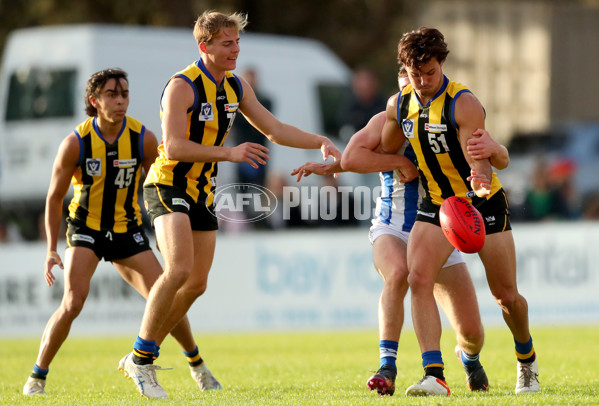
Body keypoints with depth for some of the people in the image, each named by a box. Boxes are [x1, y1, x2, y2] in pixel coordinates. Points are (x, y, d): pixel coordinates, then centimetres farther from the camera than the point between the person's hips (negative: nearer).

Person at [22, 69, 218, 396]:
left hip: (127, 231, 2)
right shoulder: (75, 143, -15)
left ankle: (196, 363, 20)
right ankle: (37, 377, -8)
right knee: (73, 302, -22)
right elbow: (54, 198, -5)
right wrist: (51, 249, -11)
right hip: (85, 227, -2)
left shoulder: (143, 139, -10)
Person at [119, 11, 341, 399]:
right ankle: (141, 359, -14)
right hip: (168, 186, -8)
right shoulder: (182, 86, -18)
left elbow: (275, 129, 12)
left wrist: (320, 142, -1)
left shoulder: (237, 87, 7)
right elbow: (174, 147, -26)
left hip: (202, 192, 8)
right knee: (179, 269, -24)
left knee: (197, 283, 7)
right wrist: (230, 153, -32)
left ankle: (141, 358, 19)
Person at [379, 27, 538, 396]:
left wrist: (482, 182, -51)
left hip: (484, 202, -4)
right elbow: (384, 151, 16)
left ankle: (527, 360, 36)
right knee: (419, 279, -21)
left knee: (506, 295, 5)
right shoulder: (399, 104, -3)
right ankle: (434, 376, -27)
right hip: (437, 203, 4)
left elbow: (480, 161, -31)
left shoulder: (464, 104, -21)